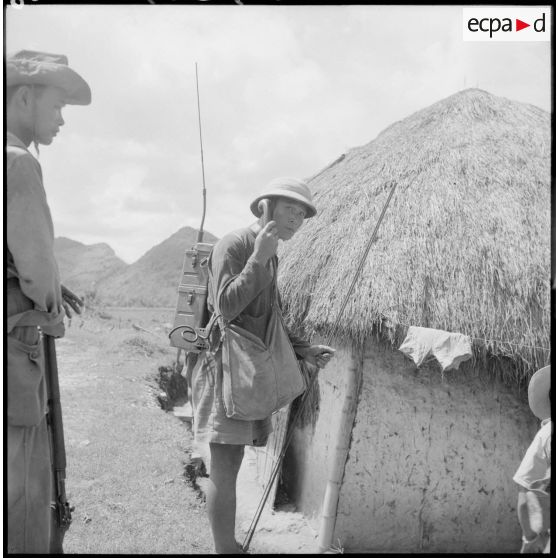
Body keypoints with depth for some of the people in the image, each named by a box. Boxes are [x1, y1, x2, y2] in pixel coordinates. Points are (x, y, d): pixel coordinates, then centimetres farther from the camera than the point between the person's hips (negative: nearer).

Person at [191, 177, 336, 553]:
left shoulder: (270, 255, 15)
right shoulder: (233, 245, -10)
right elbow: (226, 307, -20)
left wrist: (303, 349, 10)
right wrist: (259, 257, -21)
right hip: (225, 365, -8)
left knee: (229, 464, 14)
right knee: (225, 468, -5)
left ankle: (228, 543, 24)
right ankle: (225, 548, 4)